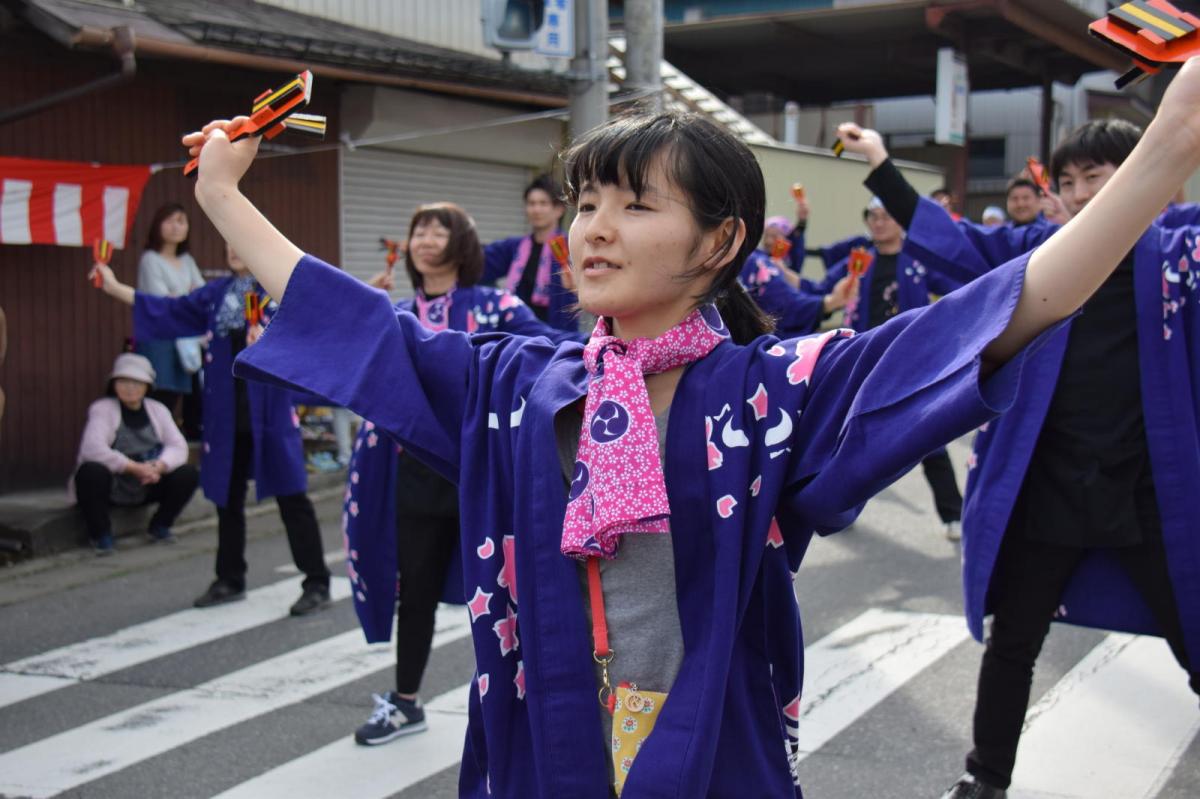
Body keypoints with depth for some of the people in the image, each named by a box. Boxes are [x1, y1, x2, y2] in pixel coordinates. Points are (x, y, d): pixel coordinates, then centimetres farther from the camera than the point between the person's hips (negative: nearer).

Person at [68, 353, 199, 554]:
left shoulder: (157, 410, 4)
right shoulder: (102, 409, -10)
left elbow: (178, 448, -5)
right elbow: (92, 449, -27)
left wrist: (159, 466, -27)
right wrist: (134, 468, -33)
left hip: (147, 488, 4)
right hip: (111, 488, -4)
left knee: (188, 474, -16)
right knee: (91, 472, -37)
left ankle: (159, 526, 8)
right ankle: (100, 534, -13)